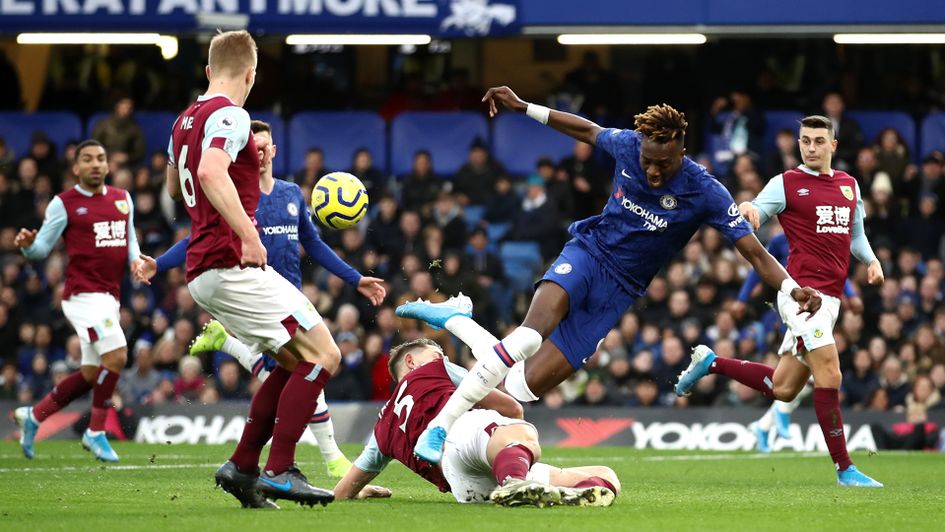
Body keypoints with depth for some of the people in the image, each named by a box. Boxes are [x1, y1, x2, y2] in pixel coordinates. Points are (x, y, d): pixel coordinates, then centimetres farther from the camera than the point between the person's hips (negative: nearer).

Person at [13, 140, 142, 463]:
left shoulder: (122, 199, 14)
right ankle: (96, 433, -8)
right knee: (116, 356, -20)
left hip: (109, 297, 7)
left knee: (91, 374, 11)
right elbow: (43, 248, -2)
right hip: (84, 294, -7)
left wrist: (135, 259, 3)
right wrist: (28, 245, -24)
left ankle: (34, 416, 26)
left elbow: (130, 239, 24)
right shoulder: (64, 204, -3)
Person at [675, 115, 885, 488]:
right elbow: (753, 215, -7)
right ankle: (844, 468, -13)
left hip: (830, 298, 7)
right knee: (829, 375, -18)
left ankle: (710, 363, 29)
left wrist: (871, 261, 9)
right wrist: (748, 209, -31)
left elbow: (856, 234, 28)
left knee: (782, 389, 9)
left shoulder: (849, 185, 17)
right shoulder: (786, 184, -1)